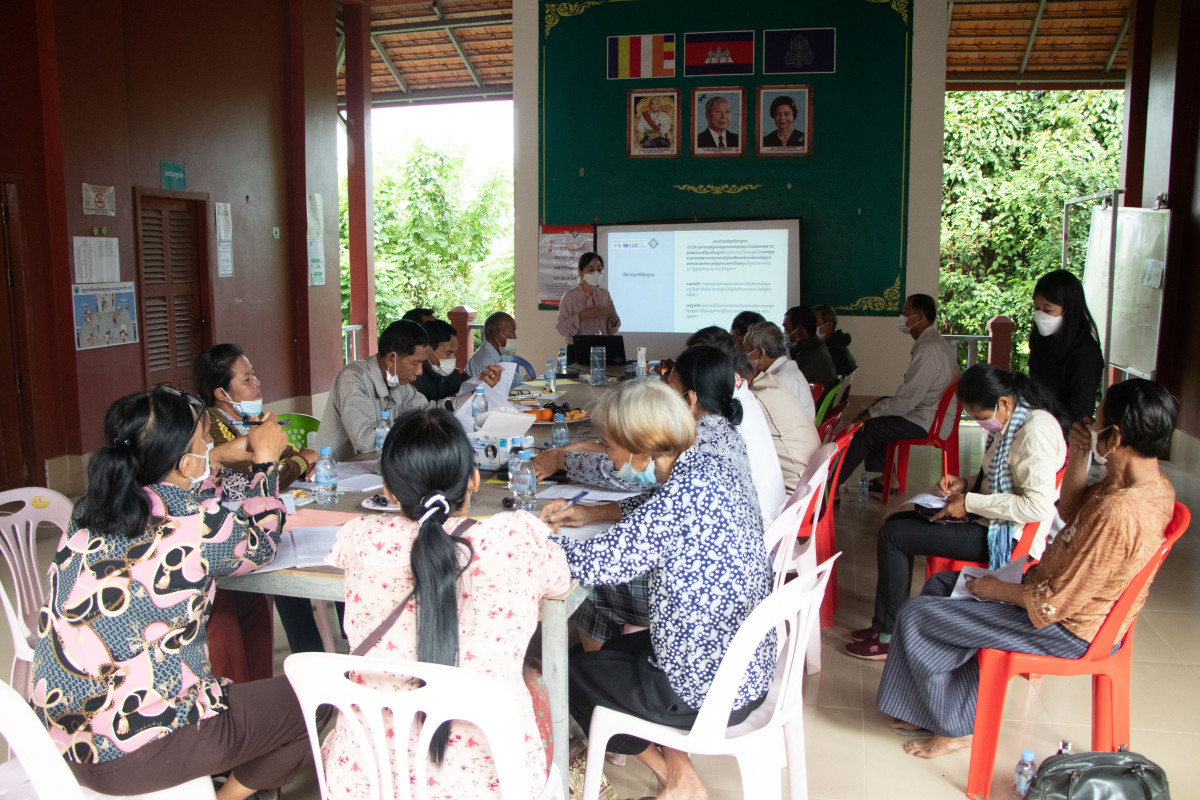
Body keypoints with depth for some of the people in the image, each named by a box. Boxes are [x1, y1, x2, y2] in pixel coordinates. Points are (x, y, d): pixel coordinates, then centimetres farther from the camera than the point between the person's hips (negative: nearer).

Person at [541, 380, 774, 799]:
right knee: (615, 650, 29)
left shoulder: (674, 503, -29)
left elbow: (592, 563, -25)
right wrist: (596, 512, 13)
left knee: (572, 670, 14)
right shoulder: (708, 467, -3)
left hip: (711, 693, -8)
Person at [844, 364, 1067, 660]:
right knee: (896, 522, 11)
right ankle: (886, 623, 17)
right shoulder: (1009, 421, 8)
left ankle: (889, 636, 0)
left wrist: (970, 503, -21)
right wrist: (964, 484, 3)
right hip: (989, 519, 11)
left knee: (893, 536, -13)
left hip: (1008, 537, -11)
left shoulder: (1036, 430, -23)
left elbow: (1039, 505, -29)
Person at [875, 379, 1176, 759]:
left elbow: (1054, 604, -29)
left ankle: (955, 727, 17)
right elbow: (1069, 513, 12)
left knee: (917, 616, -6)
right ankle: (938, 709, 25)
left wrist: (996, 588, -11)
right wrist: (1078, 457, -5)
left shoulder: (1118, 514, -35)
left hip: (1065, 631, -10)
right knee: (941, 584, 16)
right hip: (1063, 593, 10)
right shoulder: (1153, 484, -5)